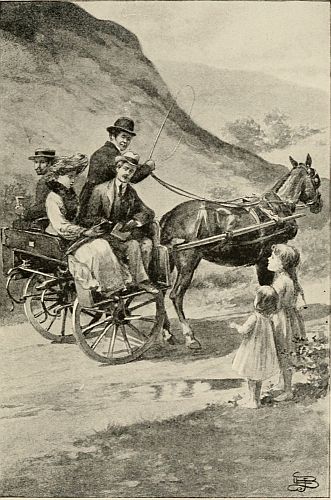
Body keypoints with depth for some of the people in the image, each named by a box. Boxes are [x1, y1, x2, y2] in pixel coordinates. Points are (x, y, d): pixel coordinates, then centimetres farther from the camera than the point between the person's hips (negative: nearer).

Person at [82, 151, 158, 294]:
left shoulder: (131, 192, 13)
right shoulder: (100, 190, -3)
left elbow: (149, 212, 10)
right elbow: (90, 220, -7)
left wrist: (135, 221, -13)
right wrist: (114, 226, -21)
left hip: (125, 233, 5)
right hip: (106, 235, -5)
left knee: (147, 243, -22)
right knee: (132, 245, -28)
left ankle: (141, 276, -15)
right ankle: (141, 281, -18)